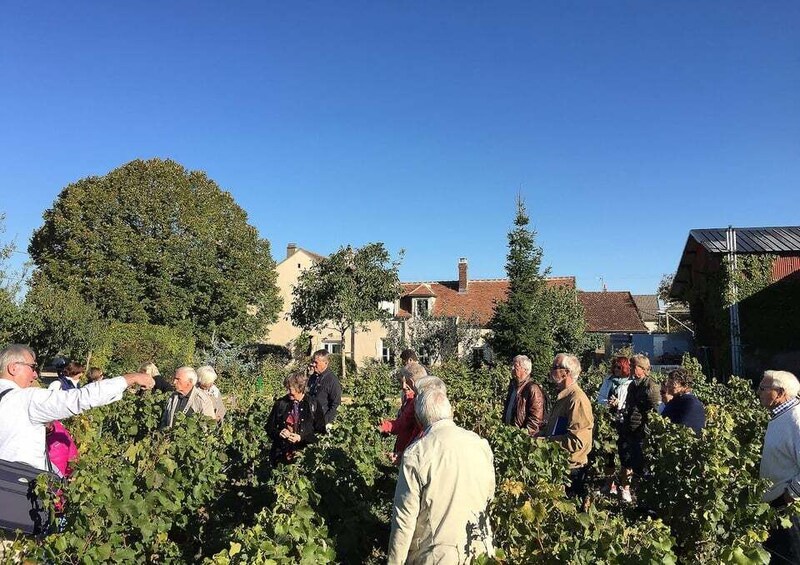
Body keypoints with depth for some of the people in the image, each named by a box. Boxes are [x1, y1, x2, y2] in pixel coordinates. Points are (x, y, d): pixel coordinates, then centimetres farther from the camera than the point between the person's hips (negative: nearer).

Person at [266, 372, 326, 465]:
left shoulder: (313, 404, -2)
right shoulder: (280, 403, 4)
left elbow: (320, 432, 1)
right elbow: (269, 427, 14)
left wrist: (301, 438, -13)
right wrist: (279, 433, -8)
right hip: (281, 453, 2)